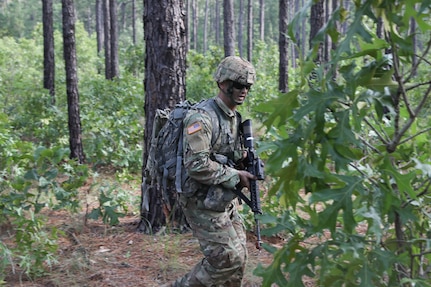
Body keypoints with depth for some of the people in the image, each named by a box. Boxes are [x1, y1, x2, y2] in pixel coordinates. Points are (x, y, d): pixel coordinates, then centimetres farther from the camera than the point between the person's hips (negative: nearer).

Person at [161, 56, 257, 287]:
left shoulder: (236, 118, 11)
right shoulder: (202, 117, -19)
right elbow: (197, 165, -26)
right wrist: (235, 176, -19)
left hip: (226, 201, 9)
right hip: (203, 203, -9)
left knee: (238, 259, 11)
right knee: (227, 259, -8)